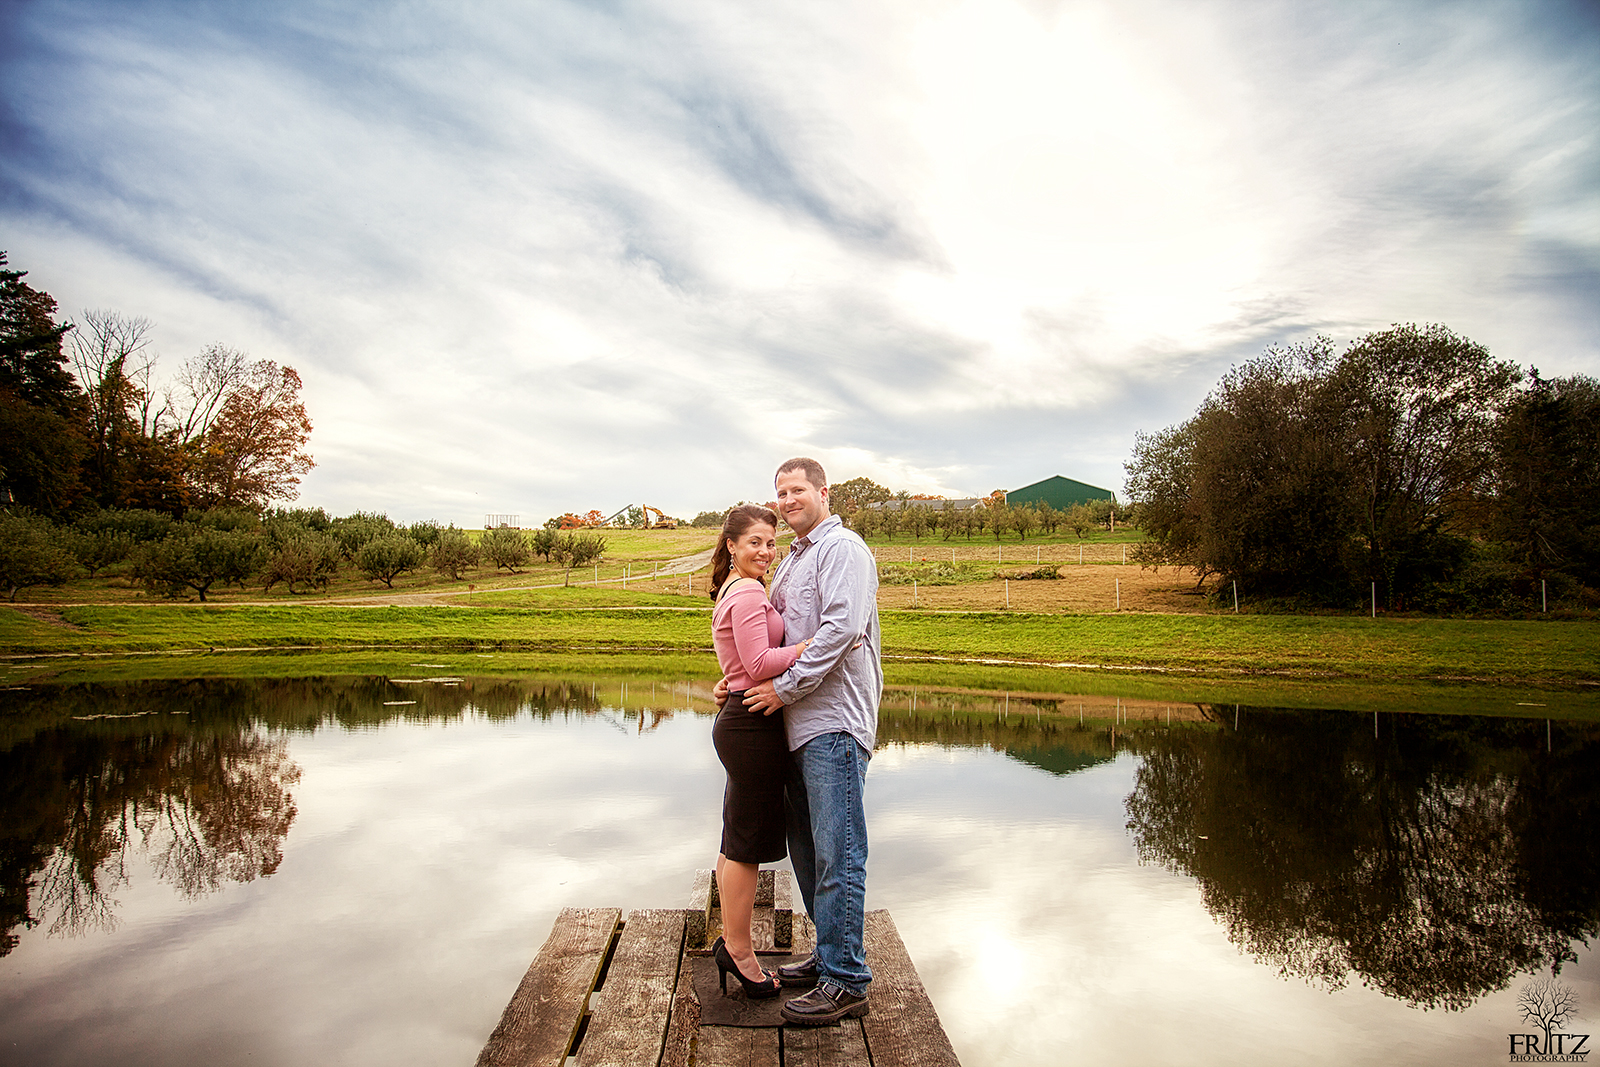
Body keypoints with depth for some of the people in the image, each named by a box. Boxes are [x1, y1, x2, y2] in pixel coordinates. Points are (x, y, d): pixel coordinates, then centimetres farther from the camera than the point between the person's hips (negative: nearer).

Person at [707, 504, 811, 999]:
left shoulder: (732, 592, 18)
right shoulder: (749, 592, -14)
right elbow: (759, 663, -23)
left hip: (739, 722, 11)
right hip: (753, 726, -11)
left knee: (737, 841, 18)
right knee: (746, 844, 2)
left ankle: (730, 940, 31)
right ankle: (740, 951, 16)